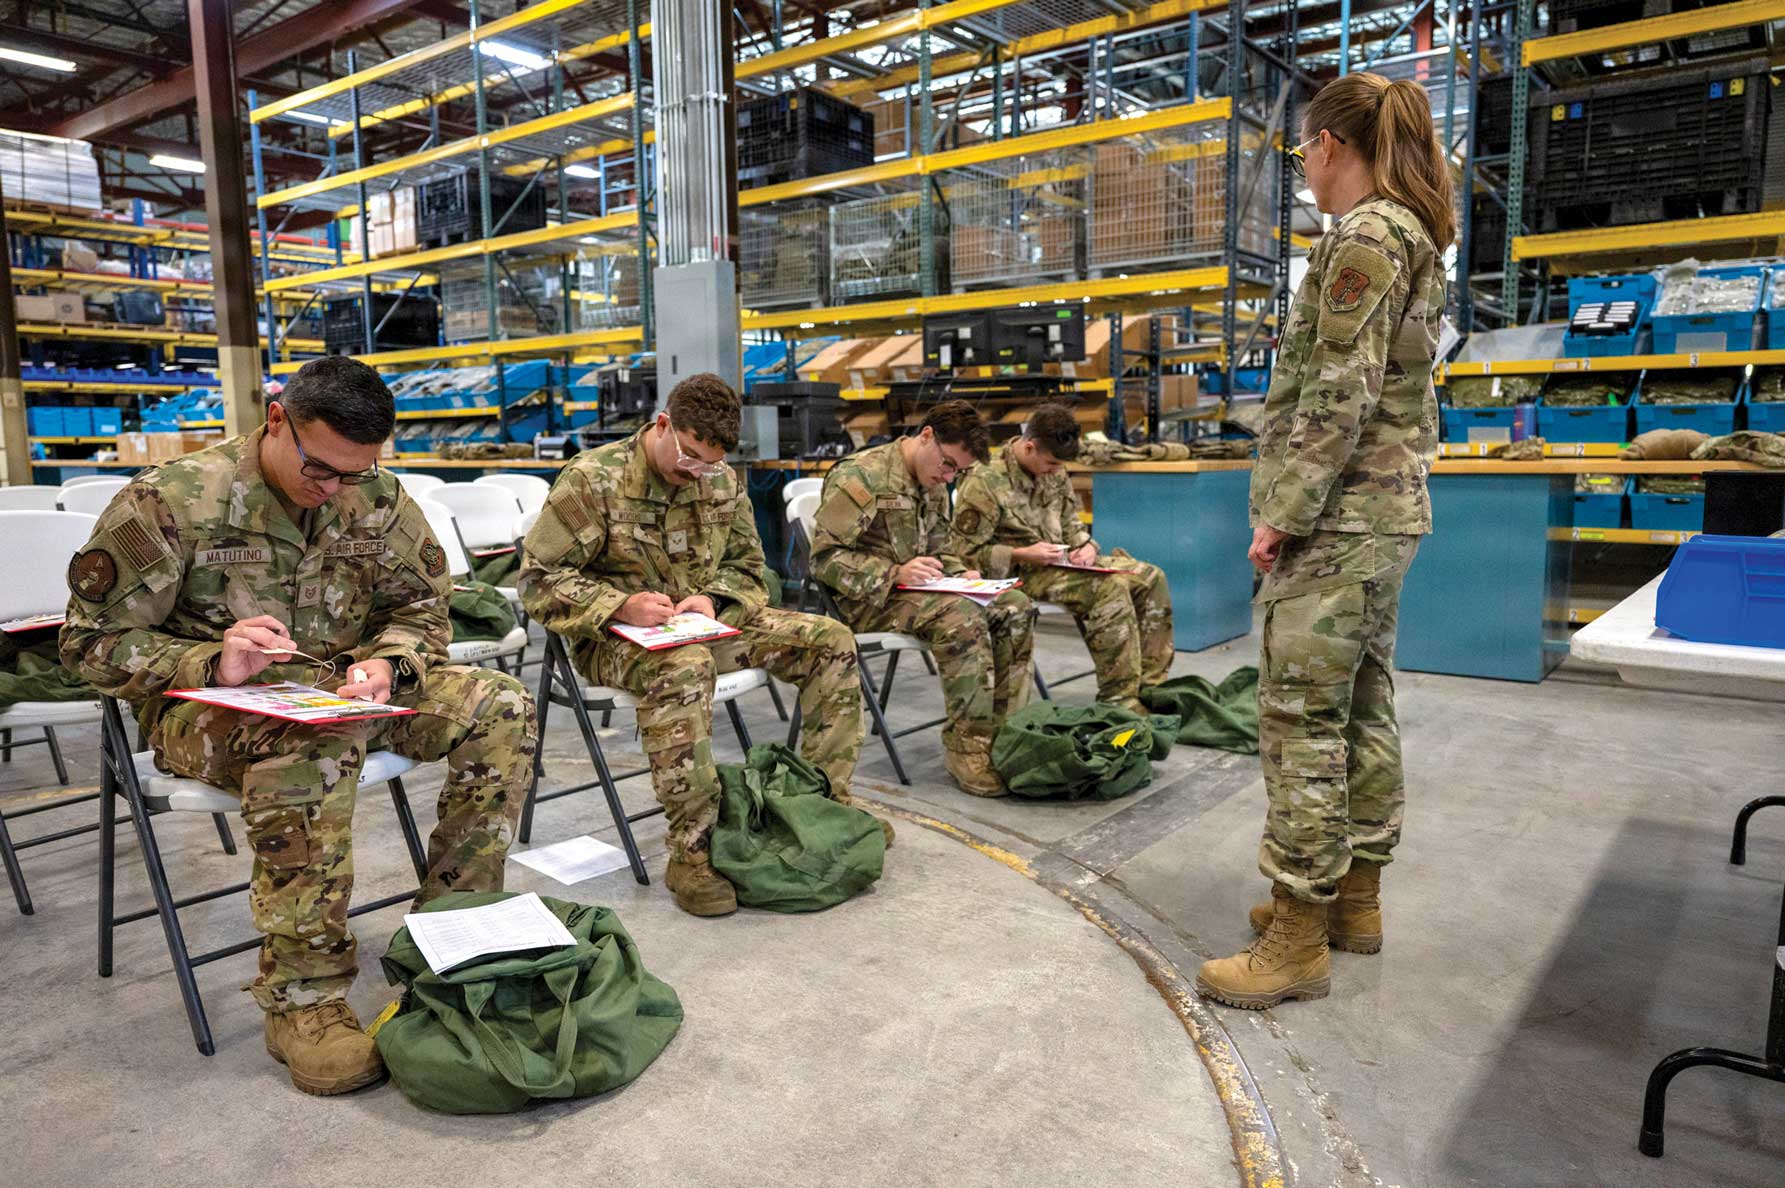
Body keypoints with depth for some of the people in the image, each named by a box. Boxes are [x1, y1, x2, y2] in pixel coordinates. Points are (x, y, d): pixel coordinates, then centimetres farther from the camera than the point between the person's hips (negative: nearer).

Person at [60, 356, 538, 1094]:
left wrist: (385, 663, -15)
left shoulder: (378, 499, 0)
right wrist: (213, 663, -26)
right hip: (207, 705, -5)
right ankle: (302, 1000, -30)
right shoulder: (172, 500, -12)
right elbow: (92, 641, -8)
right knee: (315, 741, -40)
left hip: (342, 692, 5)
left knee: (500, 708, -15)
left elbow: (422, 607, 8)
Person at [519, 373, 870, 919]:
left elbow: (746, 565, 14)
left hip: (704, 623, 6)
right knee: (683, 666, -42)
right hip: (615, 637, -6)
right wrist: (620, 604, -27)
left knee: (831, 640, -8)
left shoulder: (721, 482, 6)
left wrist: (712, 599, -9)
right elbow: (538, 579, -12)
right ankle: (691, 852, -34)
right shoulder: (592, 479, -11)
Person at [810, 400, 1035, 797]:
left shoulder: (934, 487, 13)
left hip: (915, 588, 8)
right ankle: (968, 749, -24)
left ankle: (1004, 732, -8)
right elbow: (824, 558, -17)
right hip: (865, 600, -8)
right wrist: (894, 574, -27)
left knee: (1016, 607, -9)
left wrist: (959, 573, -1)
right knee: (963, 617, -32)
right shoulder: (861, 476, -14)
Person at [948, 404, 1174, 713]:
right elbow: (965, 552, -14)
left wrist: (1085, 545, -2)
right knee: (1112, 588, -30)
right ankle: (1120, 699, -24)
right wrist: (1023, 555, -22)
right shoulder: (984, 483, -17)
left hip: (1062, 560, 9)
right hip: (1020, 571, -8)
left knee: (1150, 577, -5)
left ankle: (1151, 686, -2)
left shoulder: (1053, 472, 7)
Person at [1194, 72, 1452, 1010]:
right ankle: (1355, 895, 26)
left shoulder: (1362, 237, -12)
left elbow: (1339, 395, -20)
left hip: (1338, 513, -11)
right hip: (1388, 506, 11)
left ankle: (1299, 936, 1)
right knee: (1361, 704, 14)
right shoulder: (1414, 233, 19)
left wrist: (1285, 513, -16)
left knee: (1301, 713, -7)